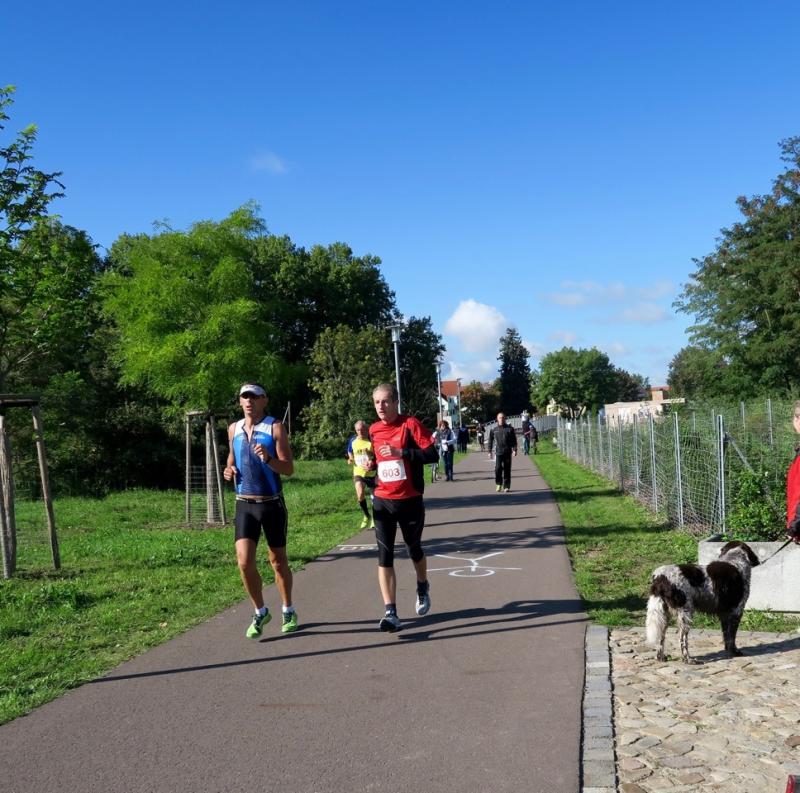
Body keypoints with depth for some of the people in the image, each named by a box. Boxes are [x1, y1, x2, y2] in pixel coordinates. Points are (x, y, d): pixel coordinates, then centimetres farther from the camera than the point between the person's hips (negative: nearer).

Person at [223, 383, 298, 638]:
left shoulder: (275, 428, -6)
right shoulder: (234, 429, 7)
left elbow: (289, 469, -10)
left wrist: (268, 458, -29)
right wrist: (229, 471, 0)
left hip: (272, 503, -3)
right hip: (244, 504, 3)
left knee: (278, 561, 9)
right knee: (244, 561, -10)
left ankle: (288, 611, 29)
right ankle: (260, 612, 10)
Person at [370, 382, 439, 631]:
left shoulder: (410, 424, -10)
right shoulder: (373, 430, 5)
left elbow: (432, 454, -15)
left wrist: (401, 452, -24)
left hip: (410, 500, -3)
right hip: (382, 502, 3)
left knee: (414, 549, 15)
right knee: (384, 556, -6)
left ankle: (423, 589, 44)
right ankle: (390, 613, -5)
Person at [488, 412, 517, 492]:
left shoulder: (510, 429, 2)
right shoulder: (494, 430, 6)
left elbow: (514, 440, 3)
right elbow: (490, 441, 12)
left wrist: (514, 450, -7)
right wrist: (490, 451, 8)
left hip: (507, 452, 0)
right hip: (498, 452, 0)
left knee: (507, 470, 3)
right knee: (498, 468, -12)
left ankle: (506, 487, 12)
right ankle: (498, 484, 8)